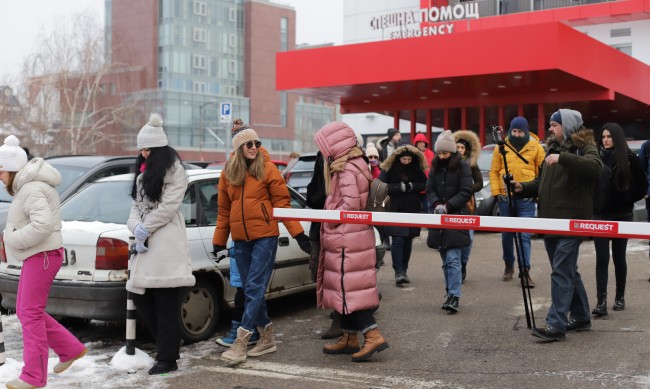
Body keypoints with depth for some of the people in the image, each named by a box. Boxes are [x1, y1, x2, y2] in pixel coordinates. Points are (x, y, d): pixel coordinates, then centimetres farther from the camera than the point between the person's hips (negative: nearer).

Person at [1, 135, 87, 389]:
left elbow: (43, 224, -30)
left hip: (42, 256, -11)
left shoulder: (32, 190, -19)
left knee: (30, 313, -7)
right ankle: (71, 349, 21)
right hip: (35, 256, 11)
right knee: (24, 311, 14)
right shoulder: (25, 187, 14)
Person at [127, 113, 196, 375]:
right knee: (140, 296, 7)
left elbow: (168, 206, -12)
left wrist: (146, 231, -12)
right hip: (145, 244, 8)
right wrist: (136, 228, -4)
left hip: (167, 244, -8)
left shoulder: (174, 170, -4)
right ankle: (169, 345, 21)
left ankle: (167, 358, 0)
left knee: (165, 304, -6)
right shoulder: (142, 171, 21)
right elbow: (136, 205, 14)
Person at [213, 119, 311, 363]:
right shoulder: (228, 172, 7)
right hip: (241, 239, 5)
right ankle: (267, 338, 22)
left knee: (255, 288, -8)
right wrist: (219, 241, 15)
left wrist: (298, 233, -9)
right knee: (250, 290, 9)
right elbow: (224, 210, 13)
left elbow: (282, 202, -4)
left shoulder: (267, 168, -4)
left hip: (265, 236, -5)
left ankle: (241, 343, -7)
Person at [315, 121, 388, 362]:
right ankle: (349, 338, 23)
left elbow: (349, 205, -22)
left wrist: (329, 222, -10)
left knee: (349, 287, -7)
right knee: (346, 287, 15)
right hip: (348, 239, 10)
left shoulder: (347, 171, -17)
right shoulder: (354, 166, 14)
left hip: (347, 239, -10)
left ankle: (373, 336, -8)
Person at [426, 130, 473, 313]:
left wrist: (448, 206, -19)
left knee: (452, 258, -15)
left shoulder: (462, 166, -4)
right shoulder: (435, 167, 10)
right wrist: (436, 204, -14)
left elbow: (466, 192, -9)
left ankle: (454, 297, -17)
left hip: (457, 217, -5)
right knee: (445, 260, 9)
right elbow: (430, 189, 6)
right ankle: (450, 293, 17)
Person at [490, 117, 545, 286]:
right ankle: (509, 265, 27)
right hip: (505, 197, 2)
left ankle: (525, 270, -4)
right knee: (506, 234, 11)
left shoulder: (536, 147, 3)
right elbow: (494, 171, 7)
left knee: (525, 235, -6)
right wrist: (496, 192, -2)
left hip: (526, 198, -2)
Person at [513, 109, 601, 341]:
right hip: (550, 221, 8)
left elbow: (595, 167, -26)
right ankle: (581, 317, 26)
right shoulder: (553, 149, 20)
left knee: (562, 272, -12)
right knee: (568, 271, 15)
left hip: (571, 221, -8)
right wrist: (523, 188, 4)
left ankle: (556, 325, -12)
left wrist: (563, 158, -32)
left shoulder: (584, 147, -4)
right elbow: (541, 183, 23)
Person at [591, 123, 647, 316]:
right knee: (602, 258, -4)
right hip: (599, 214, 1)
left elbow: (642, 185, 3)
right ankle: (601, 301, -8)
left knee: (619, 257, 10)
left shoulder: (629, 158, -2)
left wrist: (628, 200, -3)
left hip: (621, 215, -1)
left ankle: (620, 297, 23)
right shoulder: (596, 157, 2)